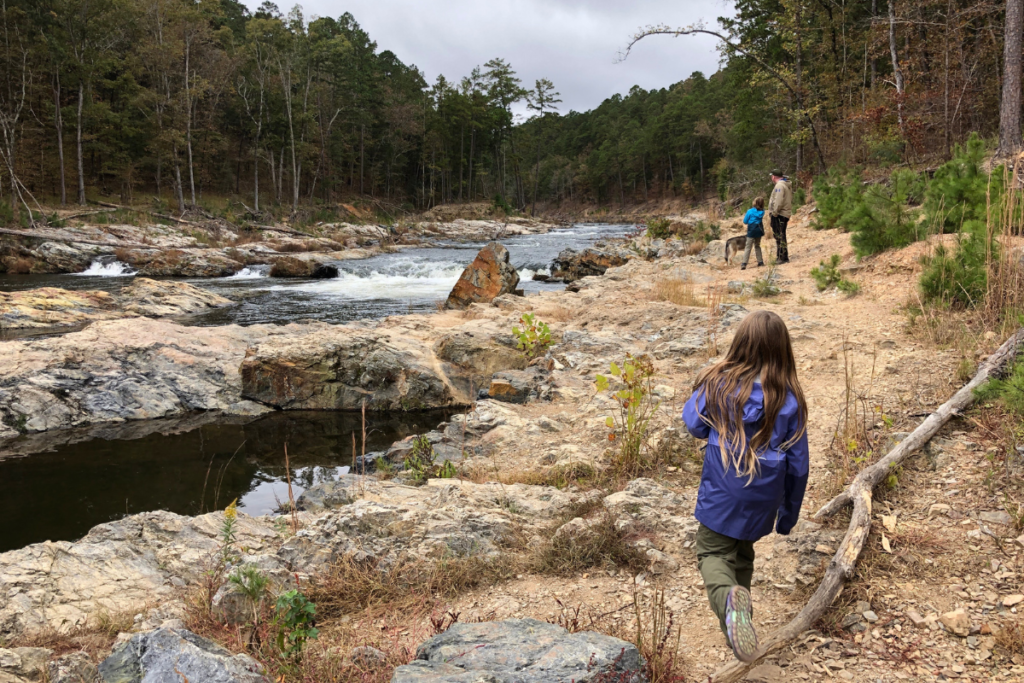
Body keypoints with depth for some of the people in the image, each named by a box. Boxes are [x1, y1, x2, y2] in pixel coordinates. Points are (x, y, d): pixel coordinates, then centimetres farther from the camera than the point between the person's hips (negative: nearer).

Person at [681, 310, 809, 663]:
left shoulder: (718, 383, -13)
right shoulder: (790, 398, -9)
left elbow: (694, 424, 3)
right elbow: (797, 463, -2)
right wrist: (789, 512, 11)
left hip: (720, 497, -3)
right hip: (762, 502, 3)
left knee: (713, 553, 7)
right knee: (743, 553, 26)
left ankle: (728, 598, -25)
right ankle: (737, 617, 33)